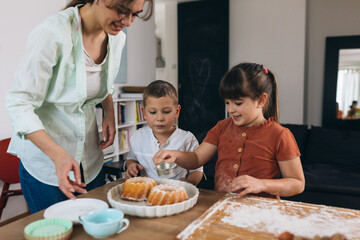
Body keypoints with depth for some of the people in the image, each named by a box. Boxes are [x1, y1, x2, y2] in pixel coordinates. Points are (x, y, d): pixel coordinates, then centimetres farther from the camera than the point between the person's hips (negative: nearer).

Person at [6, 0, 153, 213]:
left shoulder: (117, 38, -3)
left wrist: (110, 113, -3)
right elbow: (19, 104, -21)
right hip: (45, 158, -5)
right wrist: (58, 155, -32)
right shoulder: (54, 33, -23)